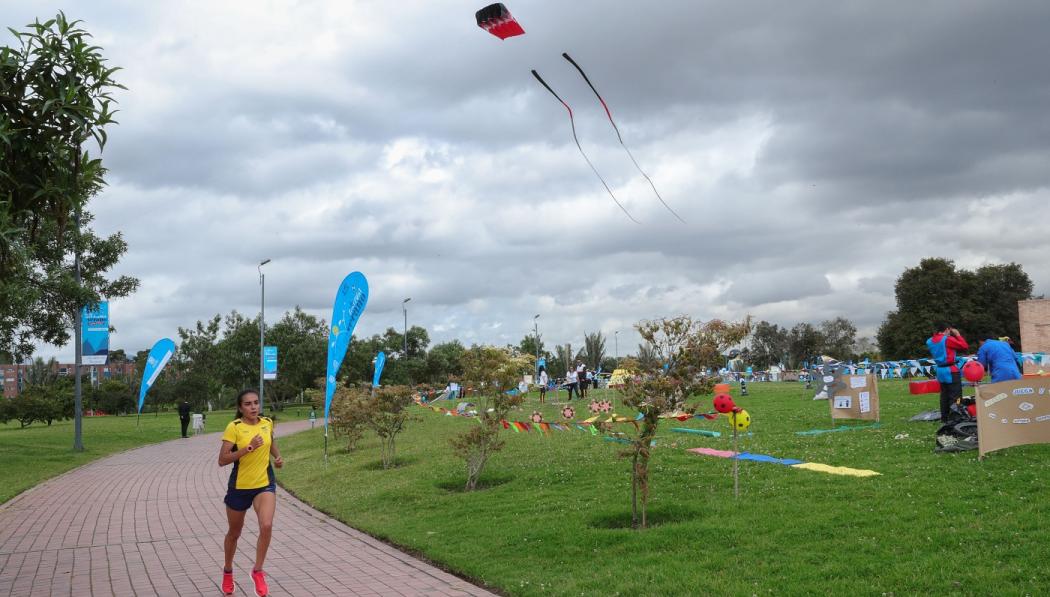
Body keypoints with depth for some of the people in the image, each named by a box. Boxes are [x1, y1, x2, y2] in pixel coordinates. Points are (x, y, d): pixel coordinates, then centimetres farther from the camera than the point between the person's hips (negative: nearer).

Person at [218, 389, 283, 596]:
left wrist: (277, 456, 5)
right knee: (234, 532, 15)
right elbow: (222, 460, -20)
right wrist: (248, 448, -28)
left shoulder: (267, 422, -1)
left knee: (266, 526, -20)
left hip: (265, 484, 2)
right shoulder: (234, 427, -14)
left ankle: (258, 571, 0)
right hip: (239, 486, -2)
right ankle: (228, 571, 41)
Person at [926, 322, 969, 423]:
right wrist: (957, 335, 0)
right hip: (951, 371, -7)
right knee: (955, 396, -3)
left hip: (940, 370, 7)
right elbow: (965, 346, -11)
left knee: (944, 395, 15)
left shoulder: (930, 341, 5)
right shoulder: (948, 339, -15)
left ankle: (944, 418, 19)